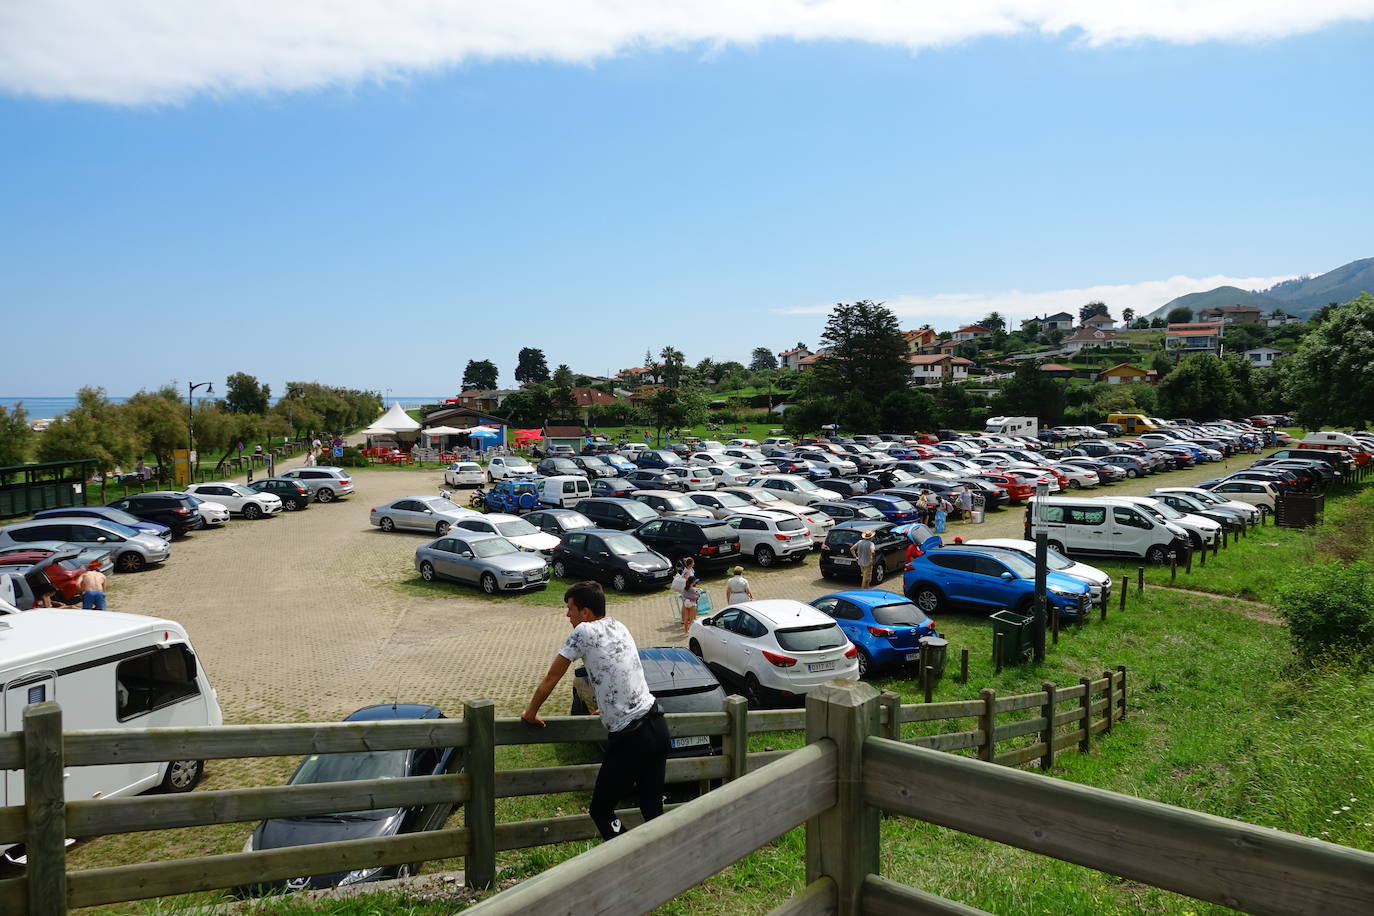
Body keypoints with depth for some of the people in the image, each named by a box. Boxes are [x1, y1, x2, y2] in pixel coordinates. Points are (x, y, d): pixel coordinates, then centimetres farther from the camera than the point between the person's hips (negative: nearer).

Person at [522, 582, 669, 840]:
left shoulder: (584, 632, -8)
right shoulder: (619, 627, 14)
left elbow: (551, 678, 0)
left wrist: (530, 712, 15)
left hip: (630, 739, -8)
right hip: (657, 724, 8)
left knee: (601, 810, 7)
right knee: (653, 811, 15)